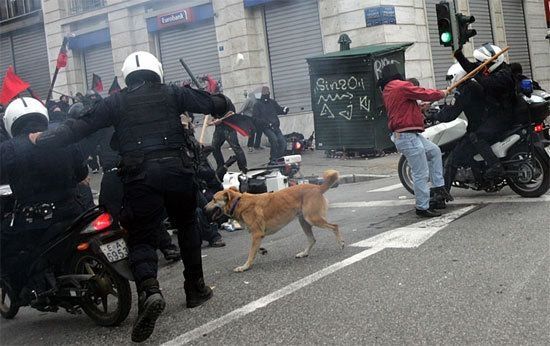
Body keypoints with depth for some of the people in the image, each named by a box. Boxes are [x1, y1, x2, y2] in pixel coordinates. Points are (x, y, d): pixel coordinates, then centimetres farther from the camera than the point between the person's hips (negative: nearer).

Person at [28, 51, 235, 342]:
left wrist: (42, 140, 20)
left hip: (139, 174, -1)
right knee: (187, 225, 21)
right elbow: (211, 103, 13)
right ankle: (195, 288, 24)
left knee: (142, 238, 2)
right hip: (177, 168, 1)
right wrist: (227, 105, 35)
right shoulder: (171, 94, 11)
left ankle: (149, 291, -24)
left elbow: (79, 127, 10)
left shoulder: (116, 102, 11)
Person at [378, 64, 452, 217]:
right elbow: (426, 94, -10)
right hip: (407, 136, -10)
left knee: (434, 151, 22)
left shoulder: (387, 91, 16)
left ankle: (438, 187, 23)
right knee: (421, 173, -5)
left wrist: (420, 107, 19)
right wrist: (442, 93, 7)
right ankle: (422, 207, 2)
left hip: (410, 135, 10)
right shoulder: (402, 86, -13)